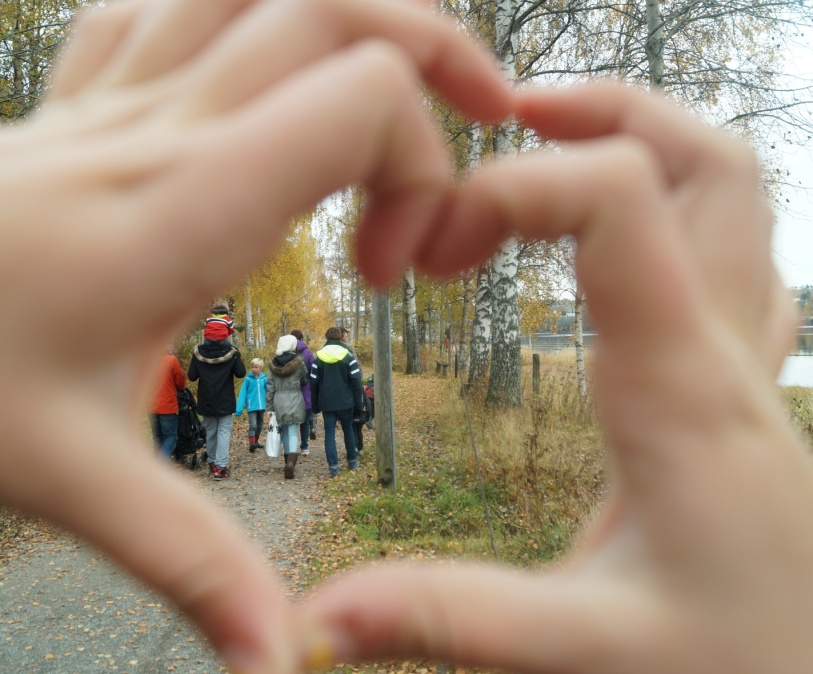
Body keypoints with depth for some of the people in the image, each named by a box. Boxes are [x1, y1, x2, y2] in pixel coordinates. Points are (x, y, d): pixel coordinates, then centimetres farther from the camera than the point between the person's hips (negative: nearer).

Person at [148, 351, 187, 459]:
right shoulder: (172, 360, -10)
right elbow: (181, 382, -3)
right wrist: (177, 388, 20)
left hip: (152, 407, 5)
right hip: (168, 406, -4)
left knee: (158, 437, 14)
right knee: (171, 437, 2)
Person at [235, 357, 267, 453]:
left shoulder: (264, 379, -2)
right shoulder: (248, 379, -7)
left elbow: (268, 392, 4)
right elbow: (242, 394, -7)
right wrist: (239, 409, -12)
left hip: (262, 406, 4)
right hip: (252, 407, -3)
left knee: (259, 426, 15)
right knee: (253, 425, -14)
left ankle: (256, 442, 31)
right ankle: (251, 443, -19)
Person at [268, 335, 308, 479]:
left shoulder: (274, 364, 2)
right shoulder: (298, 362, -6)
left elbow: (270, 387, 3)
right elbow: (304, 379, 7)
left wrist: (270, 406, 7)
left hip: (279, 401, 3)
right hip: (294, 400, -3)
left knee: (284, 430, 17)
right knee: (293, 431, -4)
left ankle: (288, 460, 26)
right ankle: (291, 461, -23)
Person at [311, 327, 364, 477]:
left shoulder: (318, 358, 1)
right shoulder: (348, 356, -3)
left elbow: (314, 383, 3)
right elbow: (356, 382, -6)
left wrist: (315, 406, 11)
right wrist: (358, 405, 0)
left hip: (326, 403, 0)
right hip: (345, 402, 0)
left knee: (329, 434, 3)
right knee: (348, 430, 16)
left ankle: (333, 466, -5)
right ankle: (352, 461, 25)